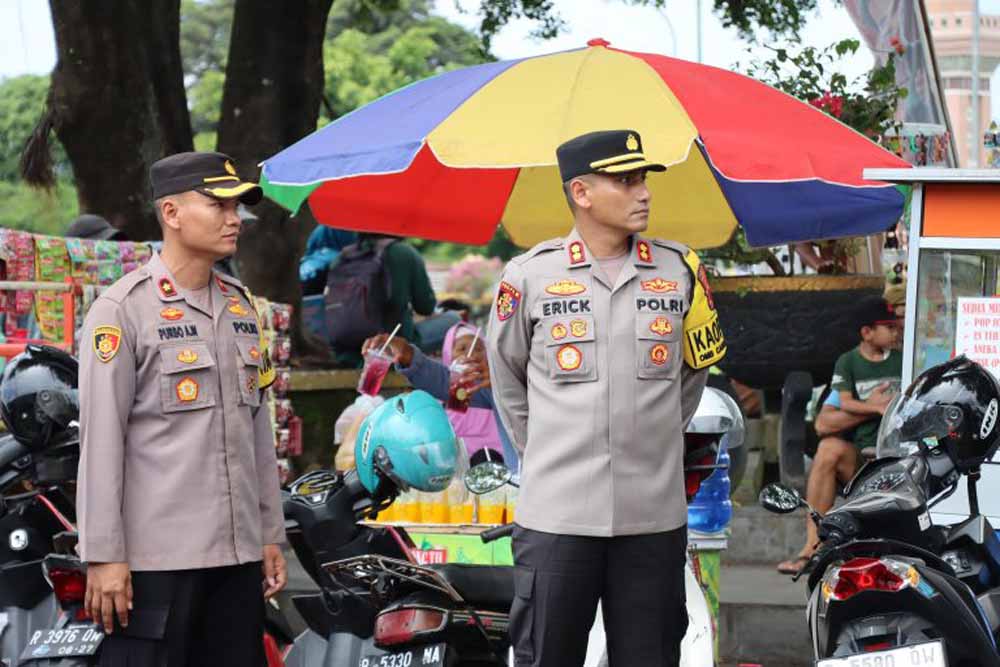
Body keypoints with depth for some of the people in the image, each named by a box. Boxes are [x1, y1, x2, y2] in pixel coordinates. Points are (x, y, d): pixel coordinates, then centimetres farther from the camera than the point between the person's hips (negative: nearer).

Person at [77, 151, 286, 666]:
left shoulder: (241, 306, 15)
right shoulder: (122, 309, -7)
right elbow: (100, 439, -11)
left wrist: (271, 534, 16)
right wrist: (103, 556, -14)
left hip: (238, 554, 7)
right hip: (155, 556, -7)